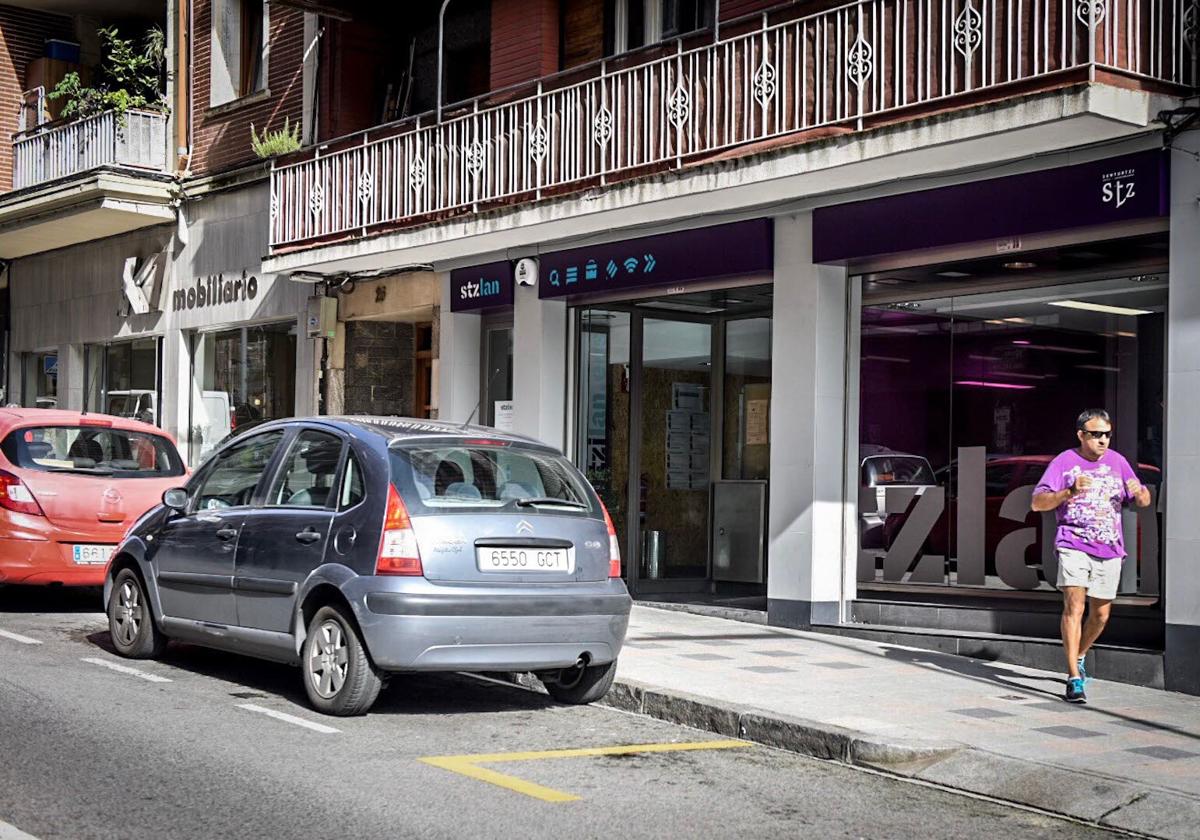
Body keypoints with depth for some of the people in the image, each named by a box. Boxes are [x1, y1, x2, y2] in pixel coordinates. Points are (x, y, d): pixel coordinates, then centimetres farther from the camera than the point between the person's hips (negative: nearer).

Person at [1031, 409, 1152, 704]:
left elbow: (1143, 501, 13)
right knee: (1074, 605, -19)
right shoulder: (1064, 462, -3)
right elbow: (1037, 502, -8)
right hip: (1074, 545, -4)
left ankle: (1079, 656, 40)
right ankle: (1074, 679, -20)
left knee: (1100, 615, 13)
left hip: (1109, 550, 4)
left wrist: (1140, 492, -12)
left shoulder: (1117, 461, 8)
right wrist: (1070, 492, -24)